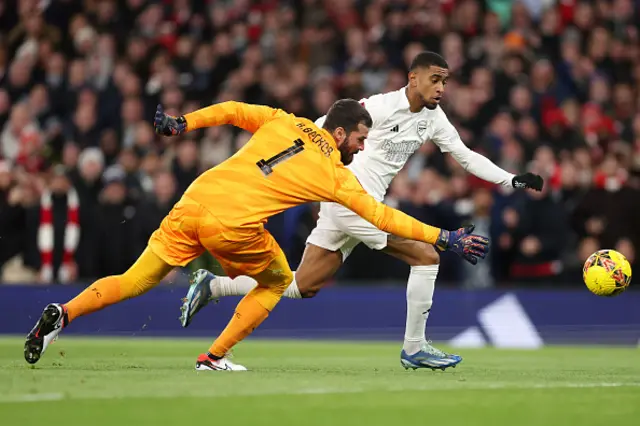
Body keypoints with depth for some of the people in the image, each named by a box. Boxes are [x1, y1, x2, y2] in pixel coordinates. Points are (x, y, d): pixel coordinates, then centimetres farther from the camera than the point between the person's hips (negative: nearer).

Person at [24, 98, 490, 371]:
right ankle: (215, 358, 14)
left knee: (135, 281, 12)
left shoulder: (284, 123, 17)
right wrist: (446, 238, 10)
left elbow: (233, 110, 15)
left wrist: (183, 123, 23)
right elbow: (382, 216, 6)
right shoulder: (335, 174, 5)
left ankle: (63, 314, -8)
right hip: (231, 224, -5)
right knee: (277, 280, 21)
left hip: (193, 201, 5)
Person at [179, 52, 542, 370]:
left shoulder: (433, 118, 8)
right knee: (426, 255, -10)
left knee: (302, 287, 9)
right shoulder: (379, 107, -15)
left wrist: (513, 181, 5)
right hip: (350, 199, -8)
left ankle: (212, 286, 17)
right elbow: (316, 132, -9)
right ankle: (414, 348, -2)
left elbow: (467, 157, 14)